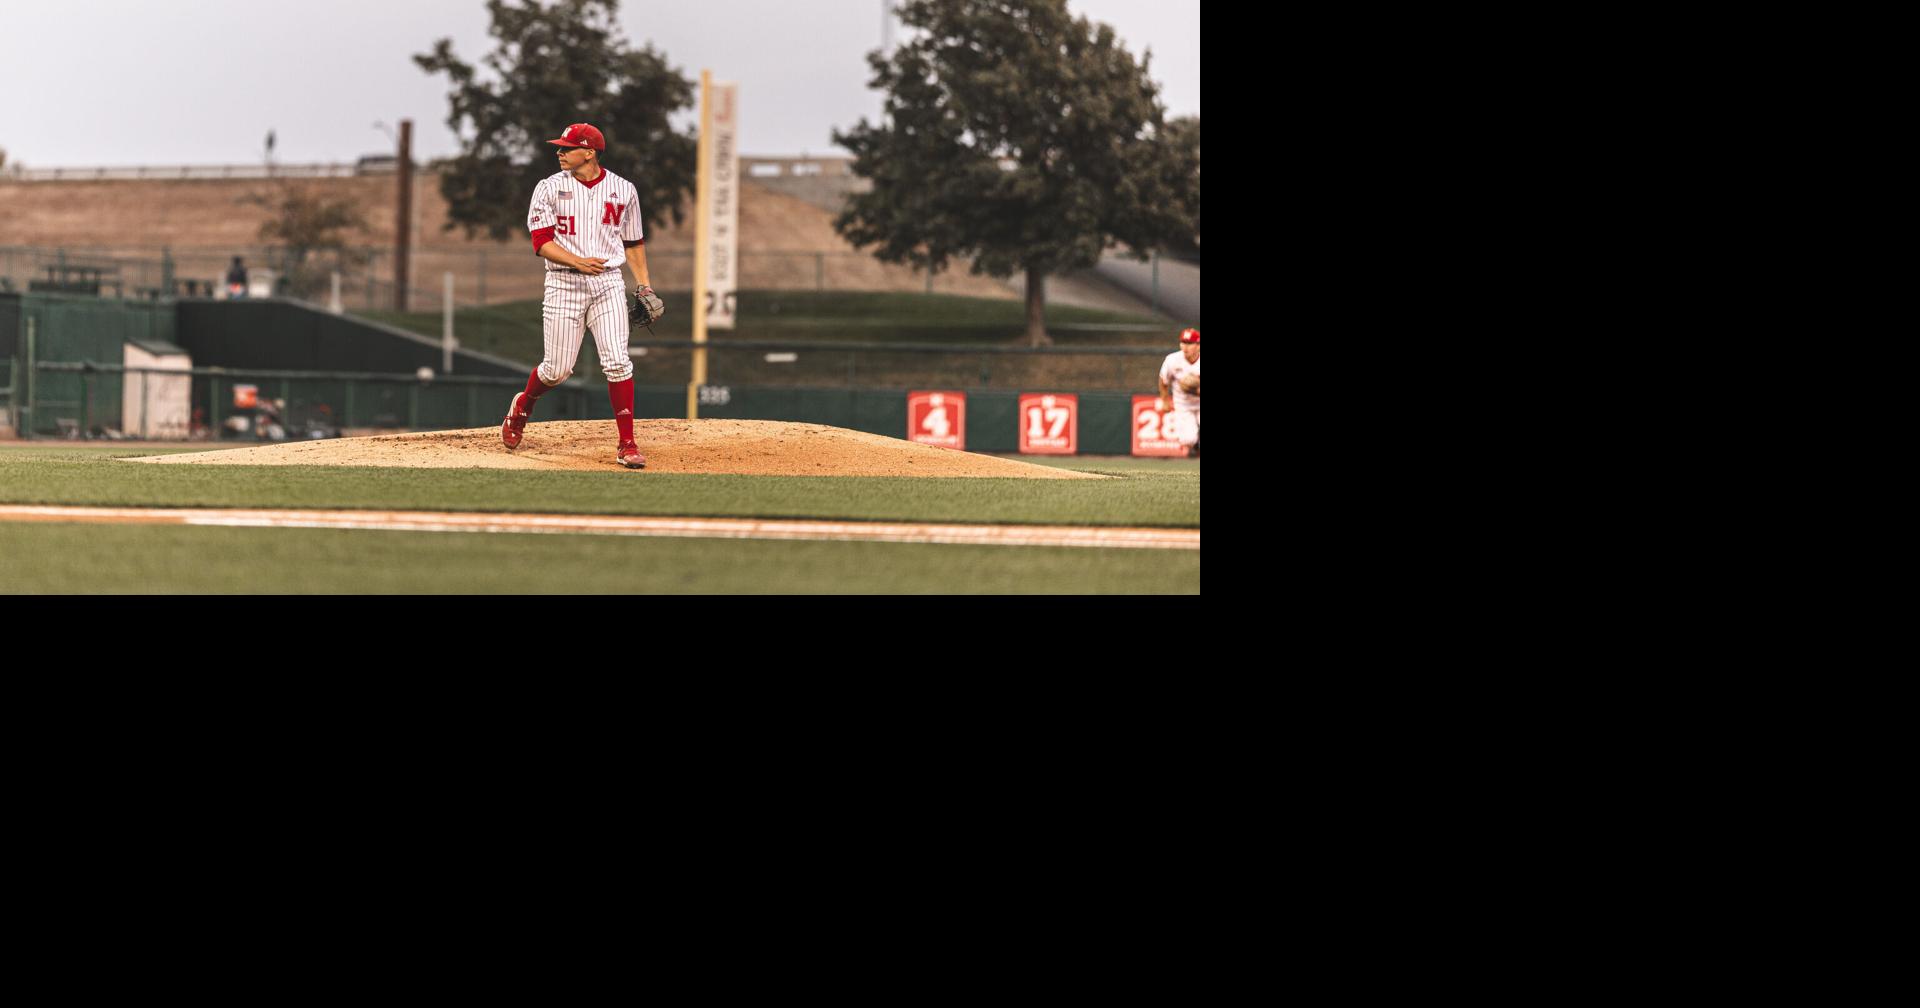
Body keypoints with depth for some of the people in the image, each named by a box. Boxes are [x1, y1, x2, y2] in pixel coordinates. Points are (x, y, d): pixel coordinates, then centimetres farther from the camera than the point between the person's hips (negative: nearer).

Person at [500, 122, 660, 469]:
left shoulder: (623, 190, 6)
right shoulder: (550, 188, 0)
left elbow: (634, 242, 16)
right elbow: (542, 242, -6)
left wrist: (645, 286, 10)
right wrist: (578, 261, -22)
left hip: (608, 283, 1)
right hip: (564, 283, -1)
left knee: (617, 362, -11)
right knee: (557, 369, 1)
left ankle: (627, 444, -5)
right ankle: (523, 404, 33)